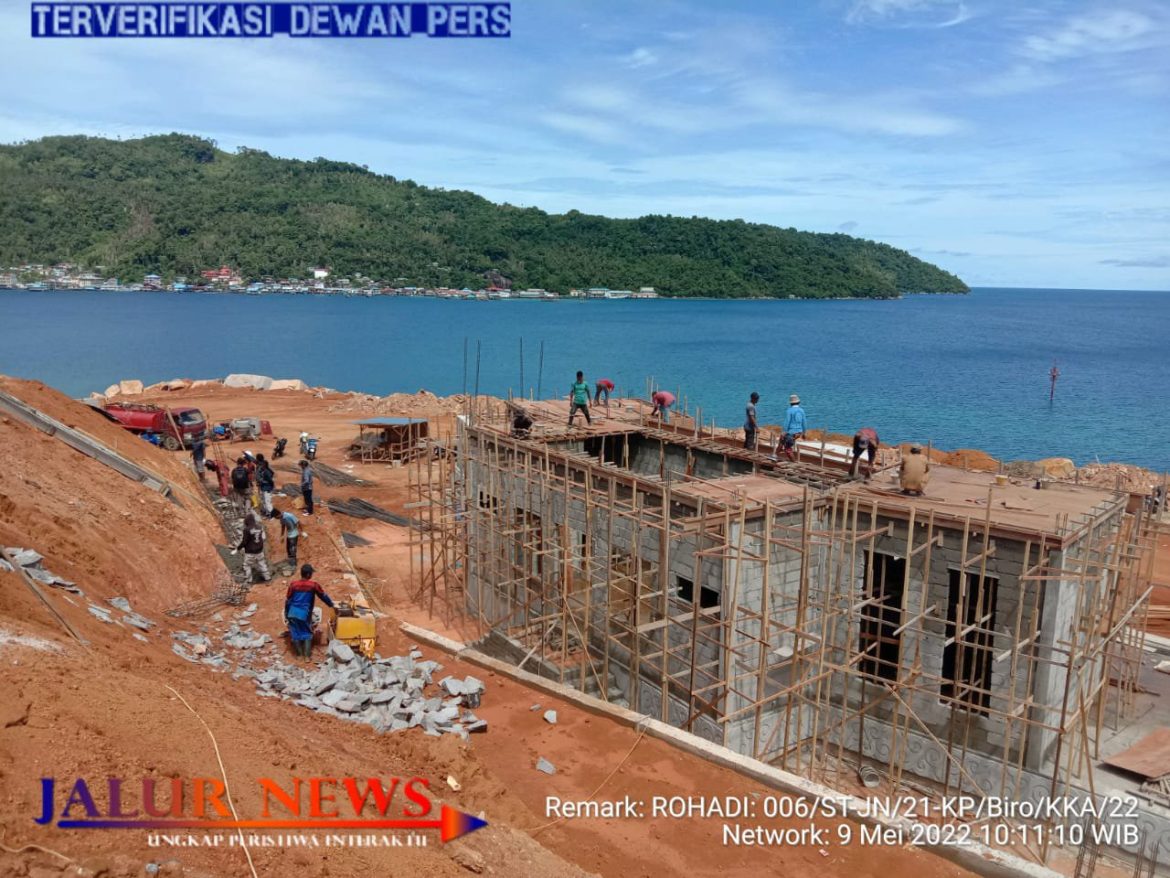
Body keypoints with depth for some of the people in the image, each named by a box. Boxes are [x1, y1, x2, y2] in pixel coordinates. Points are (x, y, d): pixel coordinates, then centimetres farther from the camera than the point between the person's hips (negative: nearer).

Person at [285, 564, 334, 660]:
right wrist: (332, 604, 20)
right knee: (307, 634, 13)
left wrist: (286, 614, 14)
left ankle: (299, 654, 22)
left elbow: (287, 601, 3)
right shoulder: (313, 585, -8)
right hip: (304, 614, -2)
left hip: (293, 613, 2)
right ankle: (307, 655, 11)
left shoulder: (293, 585, -3)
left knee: (295, 634, 14)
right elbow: (324, 596, 4)